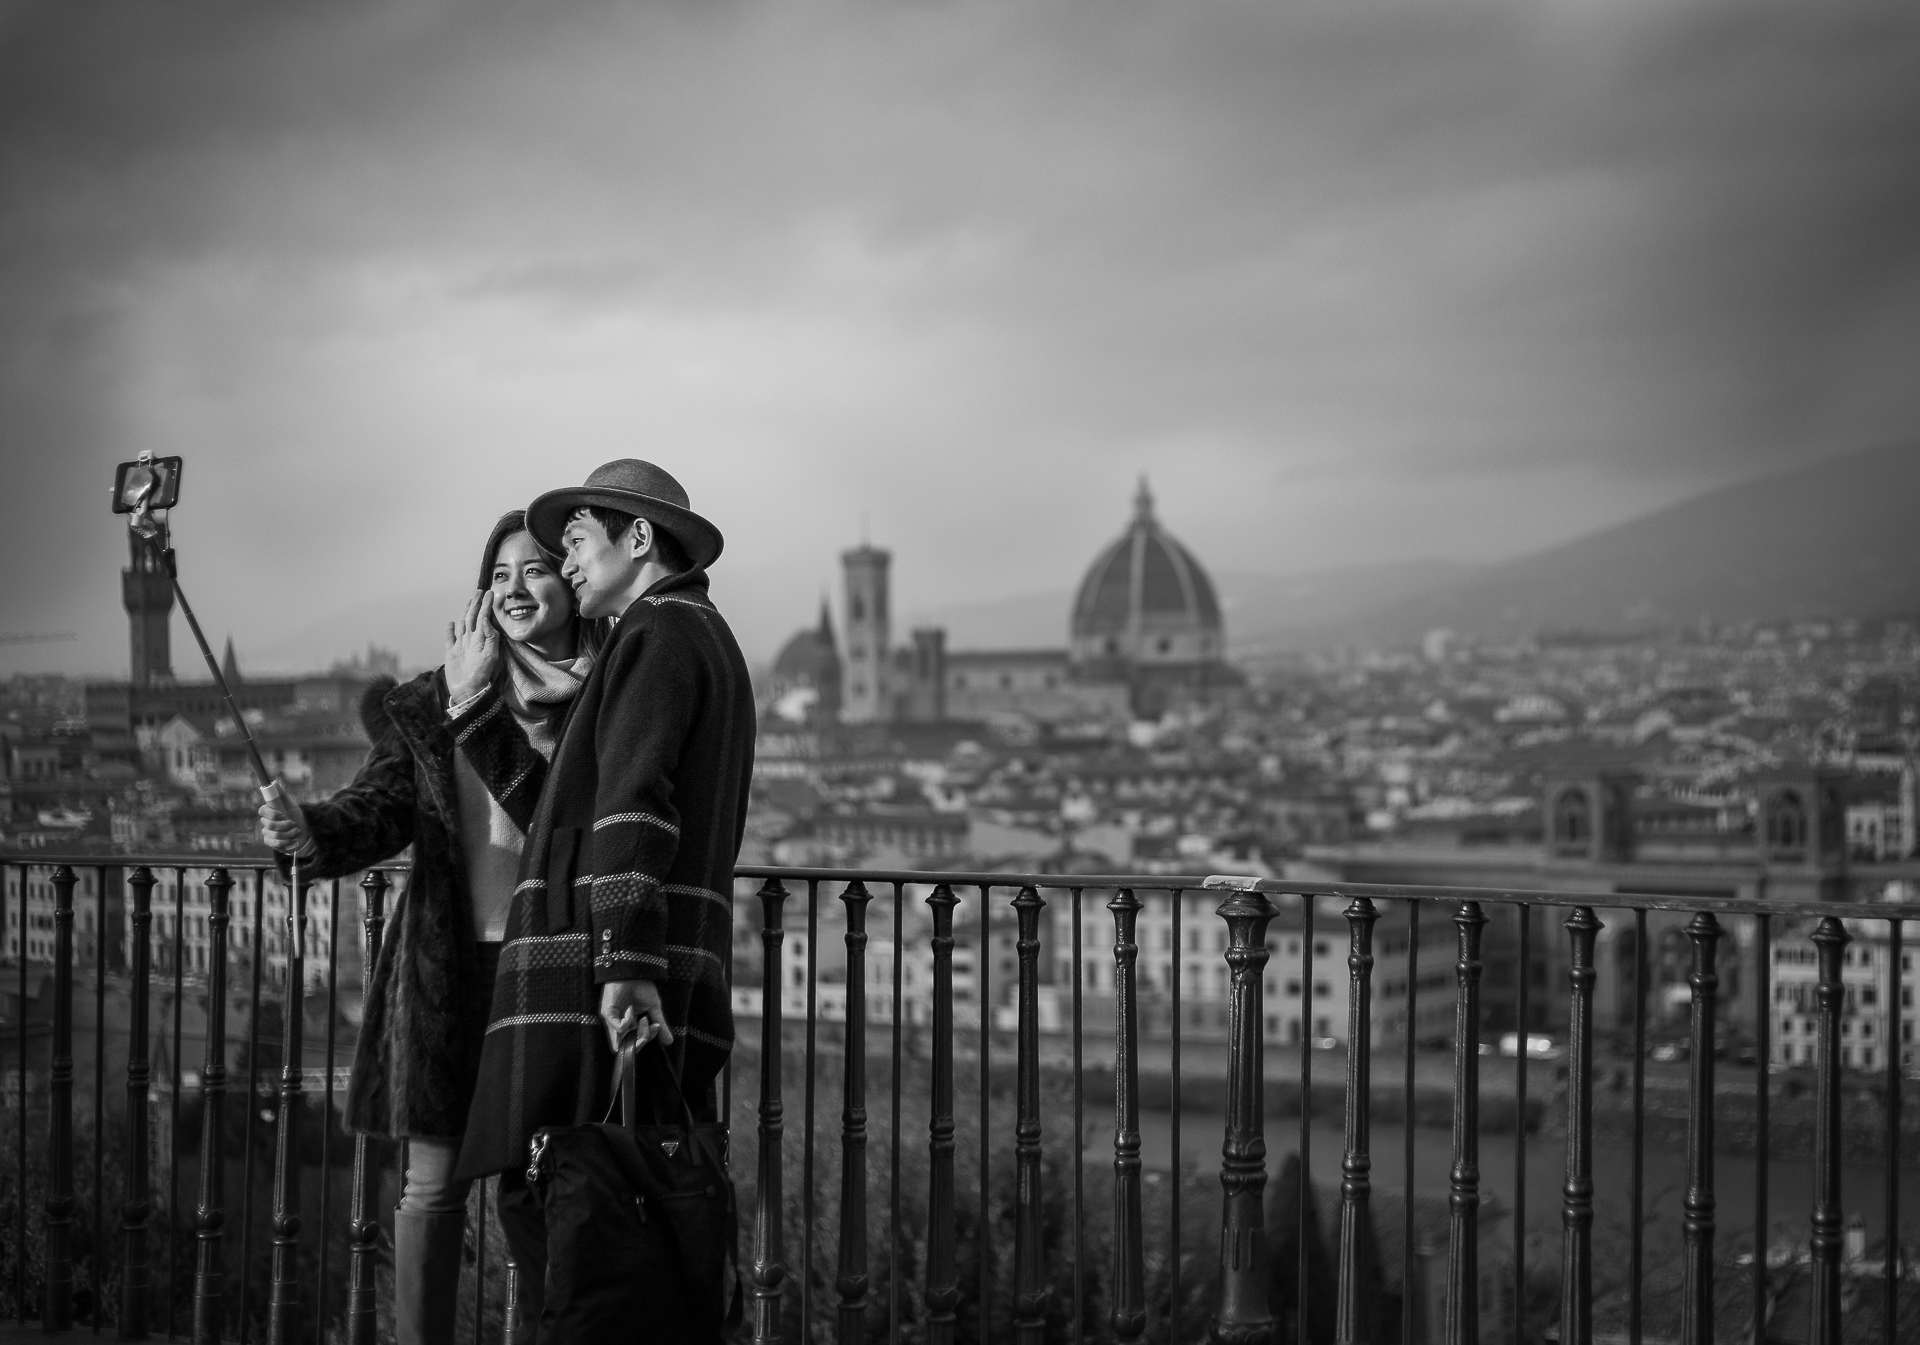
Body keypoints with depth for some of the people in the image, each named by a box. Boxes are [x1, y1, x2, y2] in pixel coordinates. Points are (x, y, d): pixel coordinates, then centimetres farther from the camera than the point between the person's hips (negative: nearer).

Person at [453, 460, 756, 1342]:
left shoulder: (660, 633, -3)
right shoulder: (712, 642, 28)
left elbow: (633, 805, -16)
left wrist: (623, 962, -25)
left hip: (595, 986, -10)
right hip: (675, 995, 10)